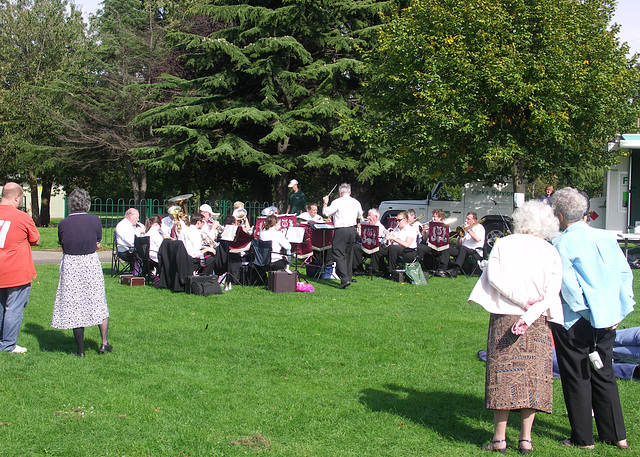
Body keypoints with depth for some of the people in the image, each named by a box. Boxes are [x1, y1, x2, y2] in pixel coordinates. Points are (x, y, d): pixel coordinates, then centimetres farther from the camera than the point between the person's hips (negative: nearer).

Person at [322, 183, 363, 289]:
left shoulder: (337, 202, -9)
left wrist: (325, 203, 12)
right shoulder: (356, 202, 10)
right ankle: (348, 277, 19)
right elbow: (360, 216, 21)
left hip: (341, 230, -6)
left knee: (338, 254, -6)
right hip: (352, 230, 6)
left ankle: (345, 278, -18)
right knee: (349, 254, 15)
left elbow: (325, 212, -5)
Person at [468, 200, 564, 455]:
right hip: (536, 323, 1)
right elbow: (552, 291, -7)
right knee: (532, 376, 7)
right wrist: (530, 314, -16)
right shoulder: (551, 253, 3)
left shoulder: (503, 245, 2)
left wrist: (521, 299, -11)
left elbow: (493, 276, -10)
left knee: (503, 373, 3)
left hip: (504, 317, -1)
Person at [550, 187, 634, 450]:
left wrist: (584, 311, -8)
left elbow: (569, 285, -18)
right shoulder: (606, 238, 4)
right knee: (604, 375, 16)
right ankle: (616, 435, 21)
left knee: (577, 378, 6)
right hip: (608, 319, 6)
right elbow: (625, 274, 5)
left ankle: (583, 438, 12)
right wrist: (621, 310, 7)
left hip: (576, 321, -5)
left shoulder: (562, 243, -11)